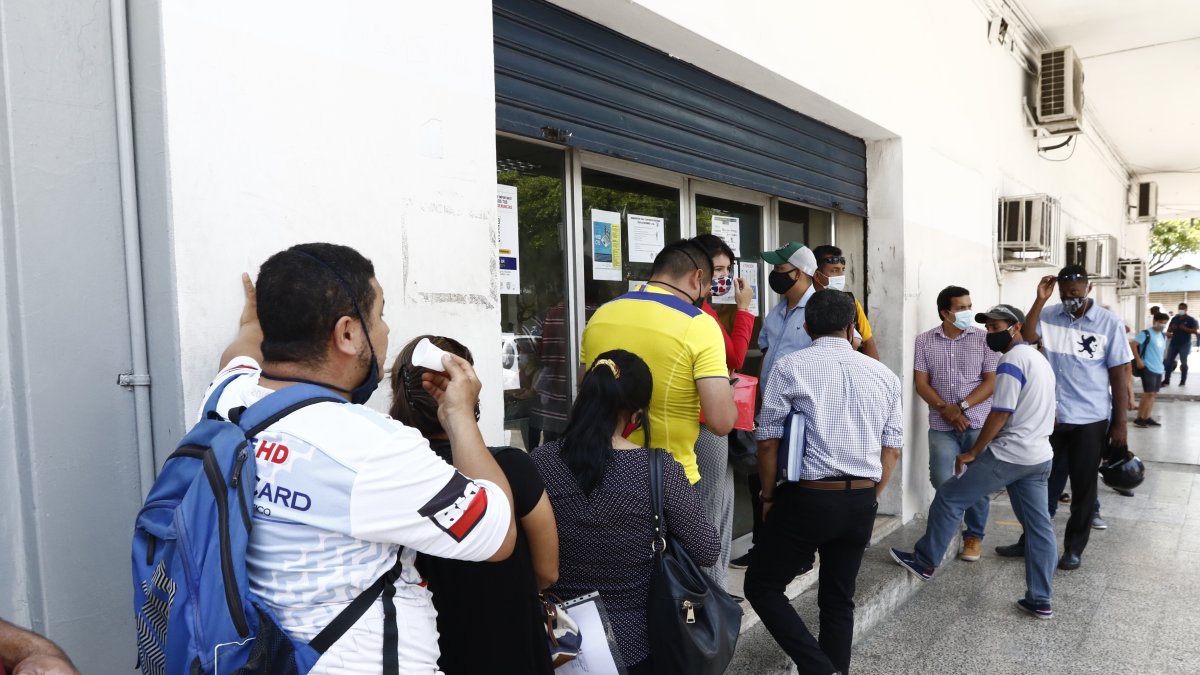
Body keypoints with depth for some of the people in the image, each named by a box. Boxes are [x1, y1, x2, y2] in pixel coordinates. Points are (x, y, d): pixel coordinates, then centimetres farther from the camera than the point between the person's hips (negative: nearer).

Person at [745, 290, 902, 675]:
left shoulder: (790, 367, -7)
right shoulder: (884, 375, 7)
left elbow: (768, 441, -7)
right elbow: (892, 449, 10)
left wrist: (769, 498, 5)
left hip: (807, 498, -5)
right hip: (861, 503, 5)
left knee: (762, 587, 9)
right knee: (839, 599, 19)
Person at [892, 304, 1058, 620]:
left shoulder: (1011, 360, -15)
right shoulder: (1040, 359, 17)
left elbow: (1000, 414, -19)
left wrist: (972, 452, -11)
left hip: (1009, 455, -10)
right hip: (1040, 457, 10)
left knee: (948, 498, 1)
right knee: (1038, 526, 11)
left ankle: (924, 561, 12)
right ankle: (1040, 600, 16)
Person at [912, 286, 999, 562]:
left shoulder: (984, 339, 0)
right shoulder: (925, 341, 2)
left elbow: (991, 381, -4)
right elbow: (921, 383, -1)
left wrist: (961, 407, -14)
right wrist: (945, 409, -13)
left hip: (978, 424, 0)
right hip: (942, 426, 0)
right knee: (941, 481, -4)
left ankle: (974, 535, 23)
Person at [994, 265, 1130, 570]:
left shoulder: (1109, 323, -6)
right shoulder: (1050, 316, 0)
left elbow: (1118, 374, -4)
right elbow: (1025, 338, -17)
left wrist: (1119, 423, -5)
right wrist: (1039, 300, -18)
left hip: (1090, 420, -2)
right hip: (1051, 417, 2)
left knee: (1083, 486, 9)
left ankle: (1074, 548, 24)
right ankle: (1030, 541, 26)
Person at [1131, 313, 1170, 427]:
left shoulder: (1163, 337, 15)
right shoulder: (1146, 333, -10)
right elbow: (1132, 344, -17)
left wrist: (1161, 363, 17)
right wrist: (1138, 360, -18)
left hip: (1159, 369, 8)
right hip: (1148, 368, -8)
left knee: (1153, 394, 10)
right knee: (1149, 393, -11)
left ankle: (1147, 418, 17)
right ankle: (1139, 418, -4)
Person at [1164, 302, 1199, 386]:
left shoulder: (1191, 319, -3)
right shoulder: (1174, 318, 11)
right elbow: (1169, 330, 16)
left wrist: (1185, 329, -21)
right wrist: (1172, 328, -7)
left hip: (1185, 344, -4)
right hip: (1173, 343, 4)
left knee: (1184, 363, 3)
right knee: (1168, 362, 1)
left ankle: (1183, 381, 10)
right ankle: (1166, 380, 6)